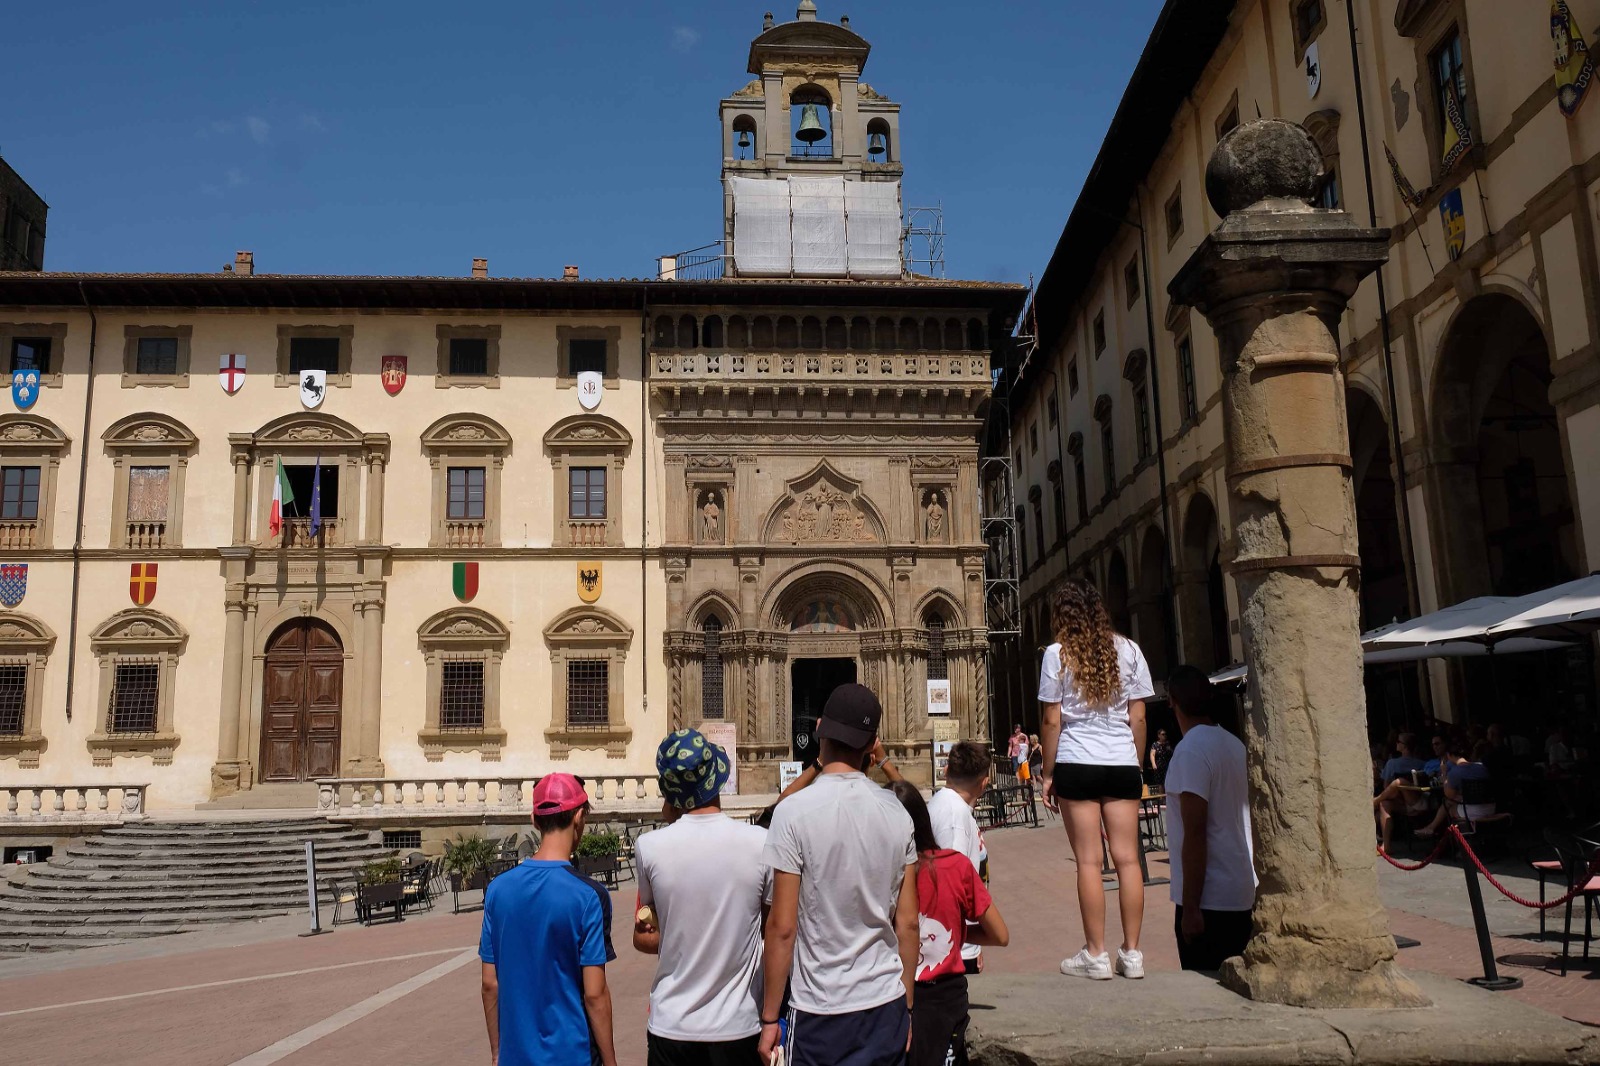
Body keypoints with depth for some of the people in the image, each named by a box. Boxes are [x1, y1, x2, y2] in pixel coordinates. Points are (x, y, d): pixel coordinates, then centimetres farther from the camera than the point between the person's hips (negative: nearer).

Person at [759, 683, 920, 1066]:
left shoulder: (794, 812, -13)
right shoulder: (896, 812, 0)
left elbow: (782, 926, -12)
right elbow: (908, 922, 4)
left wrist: (769, 1018, -4)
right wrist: (906, 1006, 15)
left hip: (820, 1010, -4)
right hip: (887, 1006, 4)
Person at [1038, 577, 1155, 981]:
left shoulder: (1058, 653, -3)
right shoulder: (1128, 650, 5)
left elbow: (1052, 721, -2)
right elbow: (1138, 717, 6)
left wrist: (1049, 774, 5)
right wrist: (1137, 765, 16)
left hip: (1077, 764, -3)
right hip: (1122, 764, 3)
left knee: (1088, 861, 0)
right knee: (1127, 858, 5)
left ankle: (1096, 955, 4)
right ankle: (1132, 954, 10)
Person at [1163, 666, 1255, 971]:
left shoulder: (1190, 750, -16)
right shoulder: (1235, 745, 10)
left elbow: (1194, 833, -20)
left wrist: (1190, 907, -18)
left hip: (1209, 899, -8)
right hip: (1242, 894, 8)